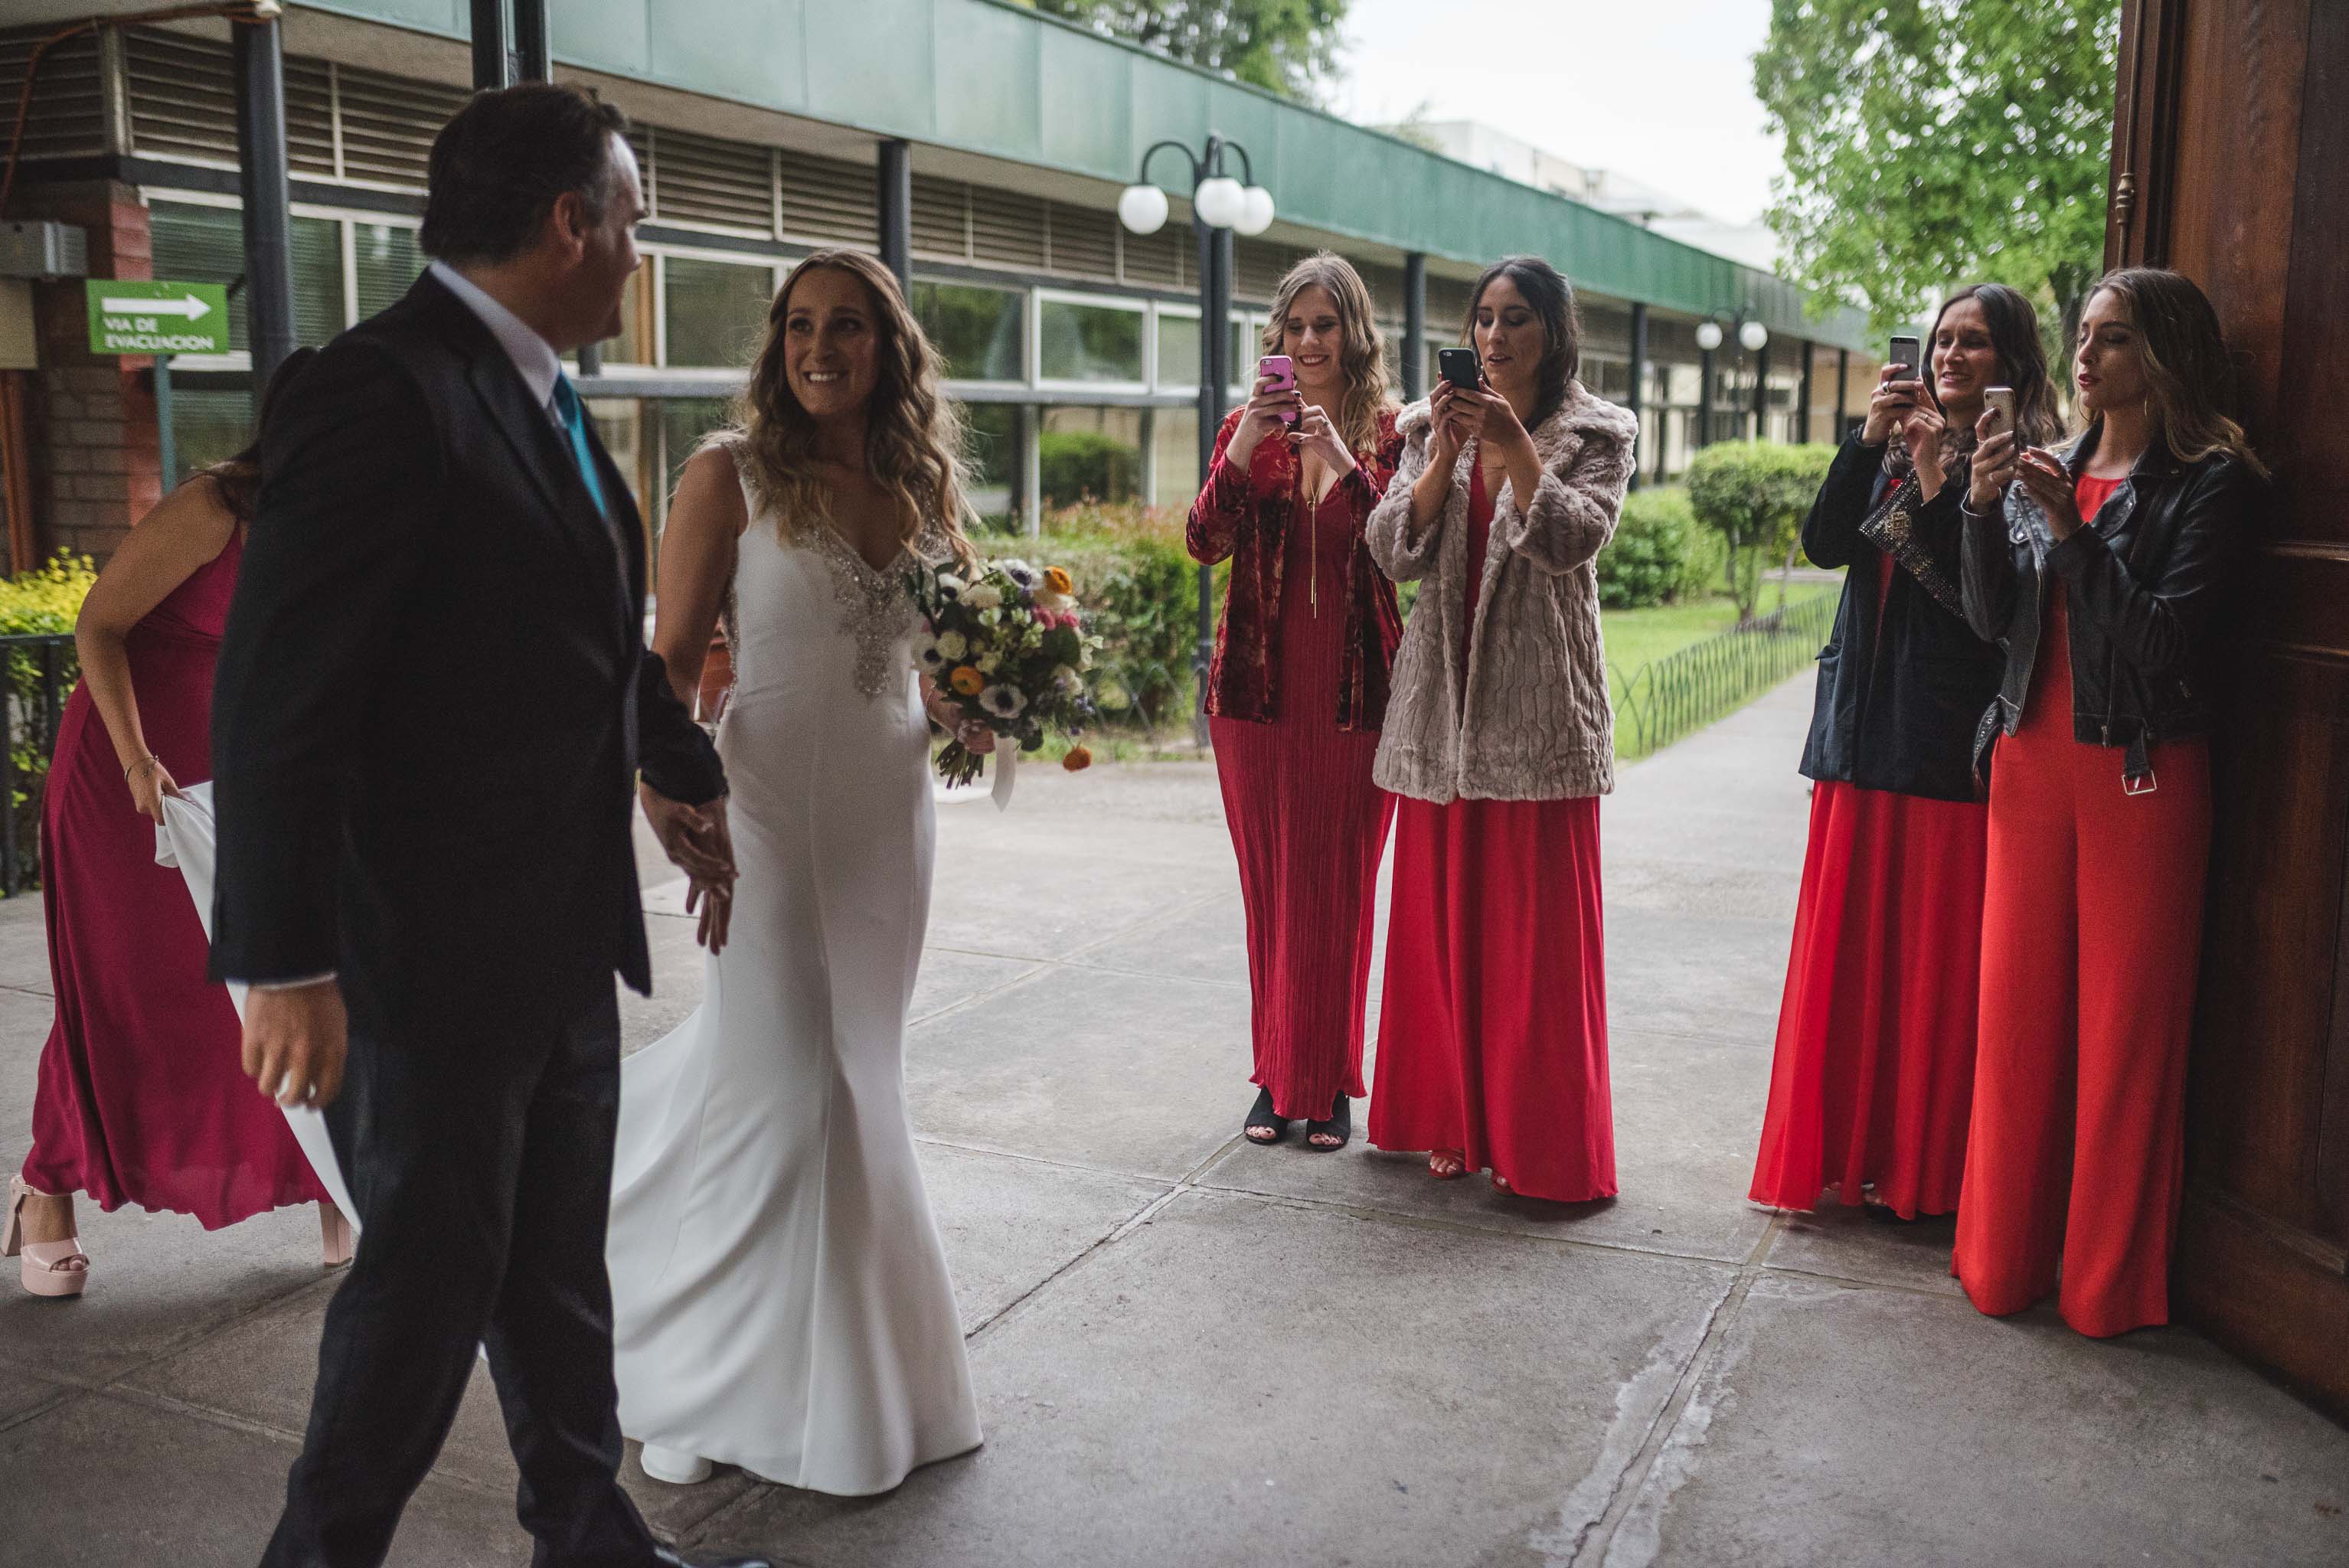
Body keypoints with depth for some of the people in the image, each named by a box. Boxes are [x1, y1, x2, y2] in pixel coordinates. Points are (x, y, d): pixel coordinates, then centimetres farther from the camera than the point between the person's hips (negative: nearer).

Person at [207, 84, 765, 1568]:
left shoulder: (543, 399, 10)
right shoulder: (384, 390, -19)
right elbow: (280, 699, -22)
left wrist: (677, 764, 35)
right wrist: (287, 965, -22)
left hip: (561, 941, 9)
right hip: (428, 949, -9)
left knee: (559, 1264, 19)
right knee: (430, 1277, 6)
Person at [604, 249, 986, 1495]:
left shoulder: (926, 481, 9)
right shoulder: (732, 477, -6)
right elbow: (673, 659, -9)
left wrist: (968, 714, -1)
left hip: (892, 804, 6)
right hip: (775, 797, -6)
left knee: (856, 1058, 12)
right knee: (791, 1077, -3)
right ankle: (792, 1394, 13)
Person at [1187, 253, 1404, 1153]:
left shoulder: (1387, 433, 2)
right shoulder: (1247, 427, 8)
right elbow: (1205, 544, -6)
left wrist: (1342, 464, -24)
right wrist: (1242, 452, -20)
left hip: (1354, 689, -2)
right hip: (1257, 685, 2)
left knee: (1339, 889, 2)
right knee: (1269, 885, 8)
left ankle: (1329, 1083, 13)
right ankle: (1277, 1075, 19)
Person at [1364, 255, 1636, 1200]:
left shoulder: (1597, 434, 4)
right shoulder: (1434, 428, 13)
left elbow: (1573, 538, -13)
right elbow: (1396, 552, 0)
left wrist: (1514, 449, -23)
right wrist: (1445, 455, -13)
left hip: (1539, 705, -3)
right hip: (1444, 698, 4)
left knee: (1539, 928, -3)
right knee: (1443, 919, 7)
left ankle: (1544, 1140, 8)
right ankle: (1456, 1120, 19)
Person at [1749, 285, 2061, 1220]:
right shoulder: (1899, 447, 14)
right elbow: (1823, 545, 1)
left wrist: (1937, 482, -18)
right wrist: (1870, 441, -10)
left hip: (1952, 739, -5)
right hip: (1865, 728, 5)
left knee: (1936, 958, 0)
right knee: (1846, 946, 9)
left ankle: (1923, 1167, 12)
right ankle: (1841, 1147, 20)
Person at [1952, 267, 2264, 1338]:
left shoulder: (2208, 480, -2)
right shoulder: (2047, 470, 13)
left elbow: (2164, 635, -12)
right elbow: (1990, 618, 5)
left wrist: (2069, 527, -16)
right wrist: (1984, 506, -8)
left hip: (2141, 772, -4)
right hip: (2032, 760, 5)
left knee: (2127, 1022, 0)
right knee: (2017, 1009, 6)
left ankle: (2110, 1280, 12)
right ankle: (2006, 1258, 18)